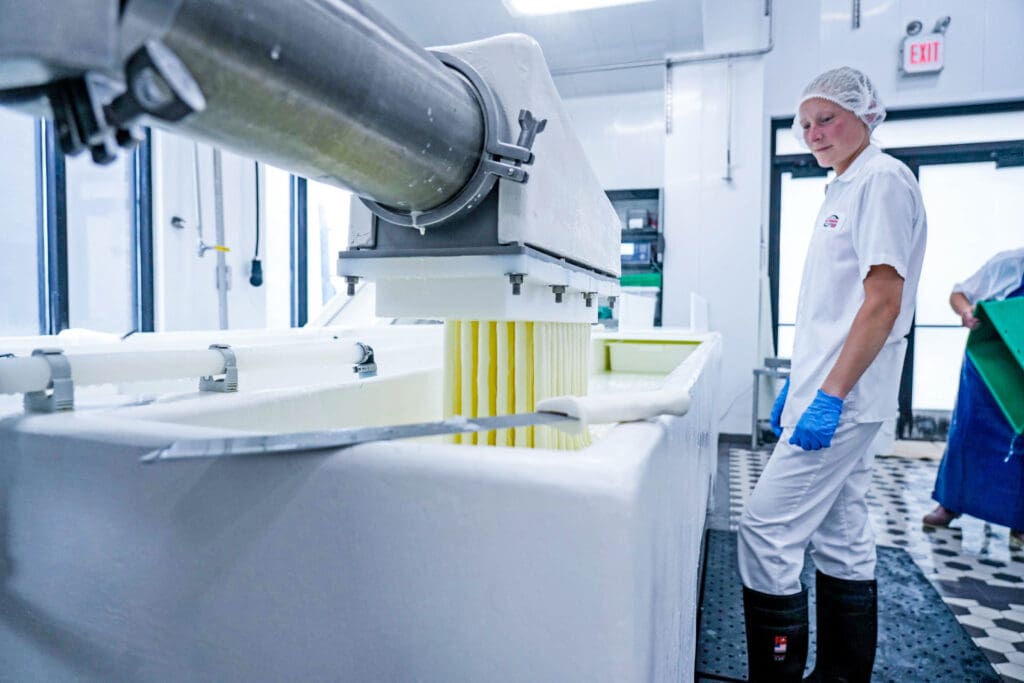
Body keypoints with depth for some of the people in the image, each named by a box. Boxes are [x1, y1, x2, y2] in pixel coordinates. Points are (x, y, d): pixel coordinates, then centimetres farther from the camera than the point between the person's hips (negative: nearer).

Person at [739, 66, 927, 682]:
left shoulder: (883, 179, -9)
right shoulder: (843, 189, 19)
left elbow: (883, 302, -18)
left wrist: (830, 396, -21)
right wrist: (799, 383, 19)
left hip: (843, 400, -10)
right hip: (830, 393, 10)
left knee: (766, 529, -9)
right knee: (843, 541, 14)